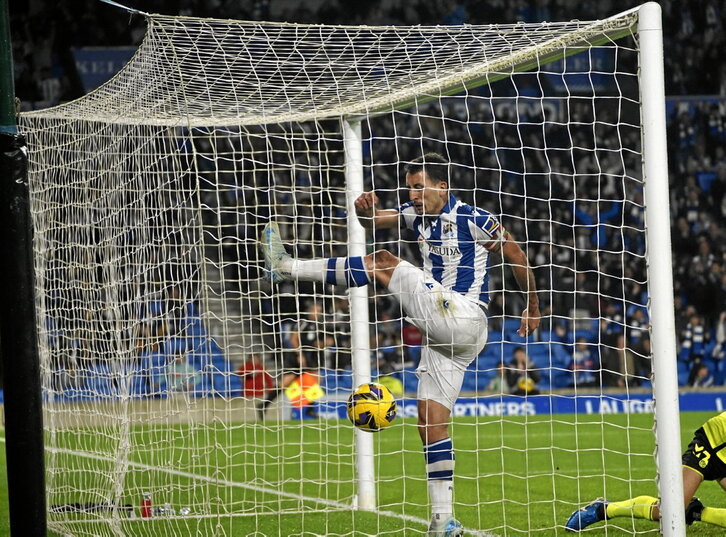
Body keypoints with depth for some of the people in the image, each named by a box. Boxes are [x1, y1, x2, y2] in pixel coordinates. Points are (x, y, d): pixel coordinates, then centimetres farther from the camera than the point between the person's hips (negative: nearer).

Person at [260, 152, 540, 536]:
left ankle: (286, 267, -7)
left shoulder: (472, 219, -5)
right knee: (431, 421, 2)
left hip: (464, 316, -8)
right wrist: (366, 210, -12)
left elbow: (517, 256, 3)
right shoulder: (417, 215, 15)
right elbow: (375, 220, 14)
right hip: (441, 334, 8)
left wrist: (533, 308, 11)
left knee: (384, 263, -12)